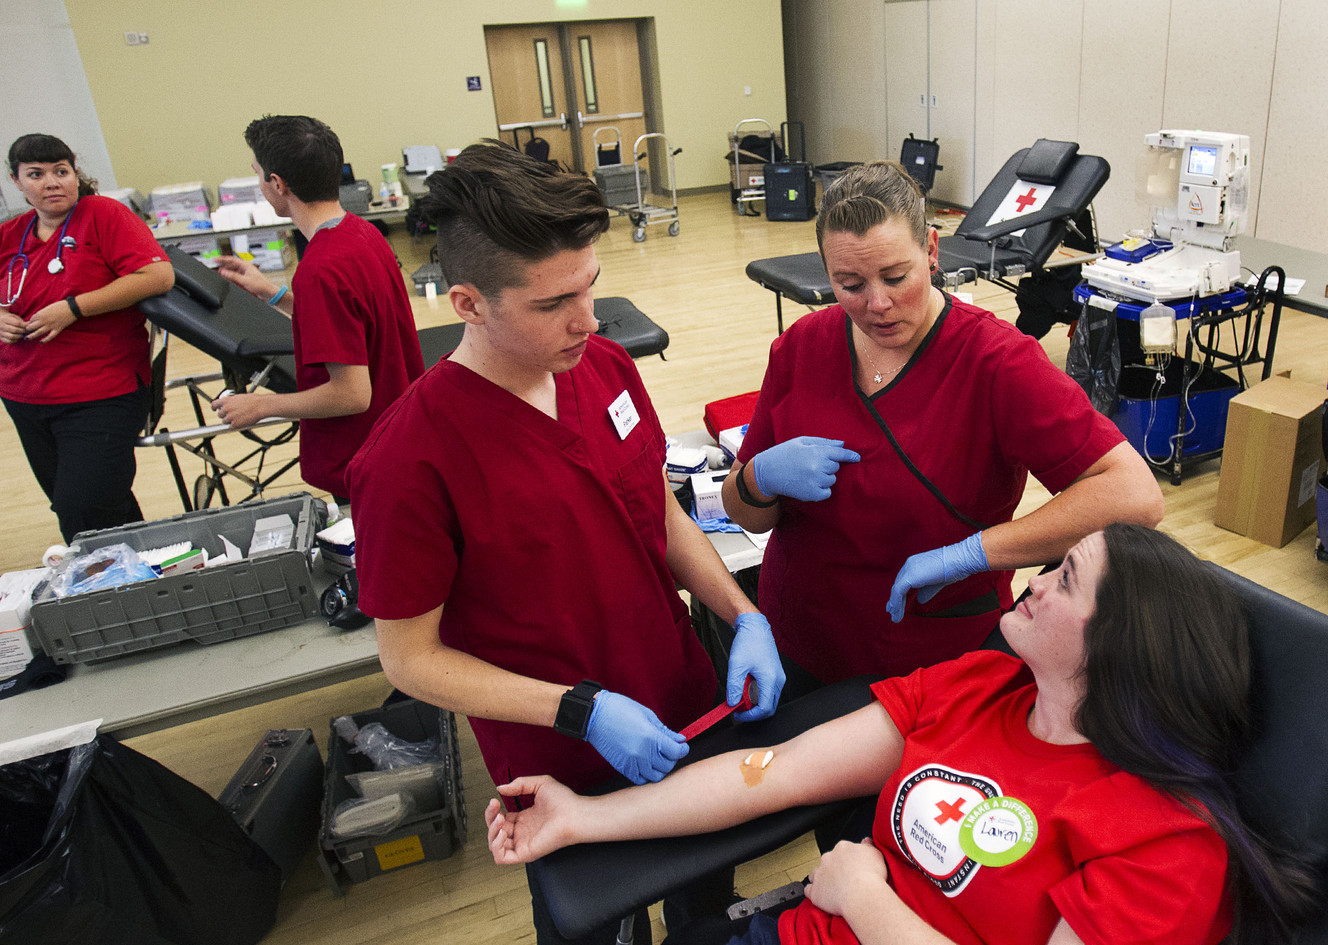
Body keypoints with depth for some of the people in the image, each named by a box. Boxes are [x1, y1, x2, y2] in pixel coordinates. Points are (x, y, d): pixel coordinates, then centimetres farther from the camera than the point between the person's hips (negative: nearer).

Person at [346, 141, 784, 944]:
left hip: (688, 710, 5)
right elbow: (411, 658, -18)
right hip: (564, 768, -5)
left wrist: (743, 616, -10)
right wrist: (583, 711, -25)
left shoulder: (607, 367, -10)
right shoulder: (412, 460, -27)